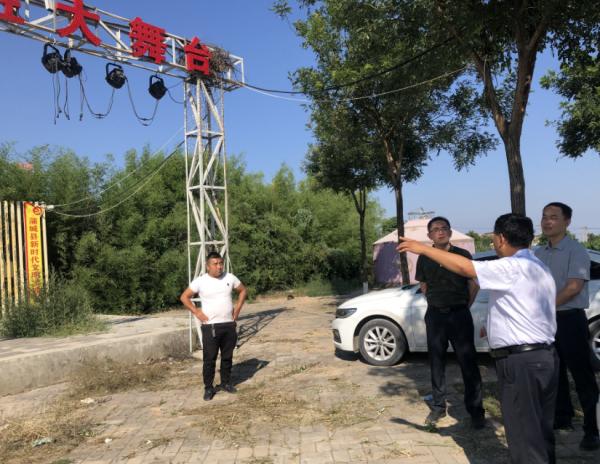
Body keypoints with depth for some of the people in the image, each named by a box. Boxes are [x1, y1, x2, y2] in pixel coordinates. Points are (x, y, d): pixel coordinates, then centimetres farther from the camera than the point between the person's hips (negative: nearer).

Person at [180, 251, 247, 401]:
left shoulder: (230, 278, 2)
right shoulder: (200, 281, -8)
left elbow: (242, 290, 16)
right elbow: (184, 297, -1)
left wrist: (238, 308, 6)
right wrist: (197, 312, -8)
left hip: (229, 325, 3)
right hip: (210, 326, -3)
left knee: (227, 357, 14)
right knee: (209, 359, 0)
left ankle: (226, 383, 29)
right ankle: (208, 388, 12)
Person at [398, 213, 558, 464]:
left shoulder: (513, 267, -15)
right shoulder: (539, 268, 16)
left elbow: (464, 267, -22)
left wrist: (423, 248, -14)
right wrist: (496, 327, 25)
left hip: (520, 361, -10)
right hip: (545, 356, 10)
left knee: (525, 436, -1)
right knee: (540, 431, 18)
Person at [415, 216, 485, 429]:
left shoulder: (463, 255, -3)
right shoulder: (424, 258, 4)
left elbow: (473, 284, 5)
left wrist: (463, 307, 8)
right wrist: (436, 303, 12)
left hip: (460, 315, -2)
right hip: (435, 316, 2)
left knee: (468, 363, 0)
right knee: (436, 363, 8)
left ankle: (475, 410, 10)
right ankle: (438, 406, 21)